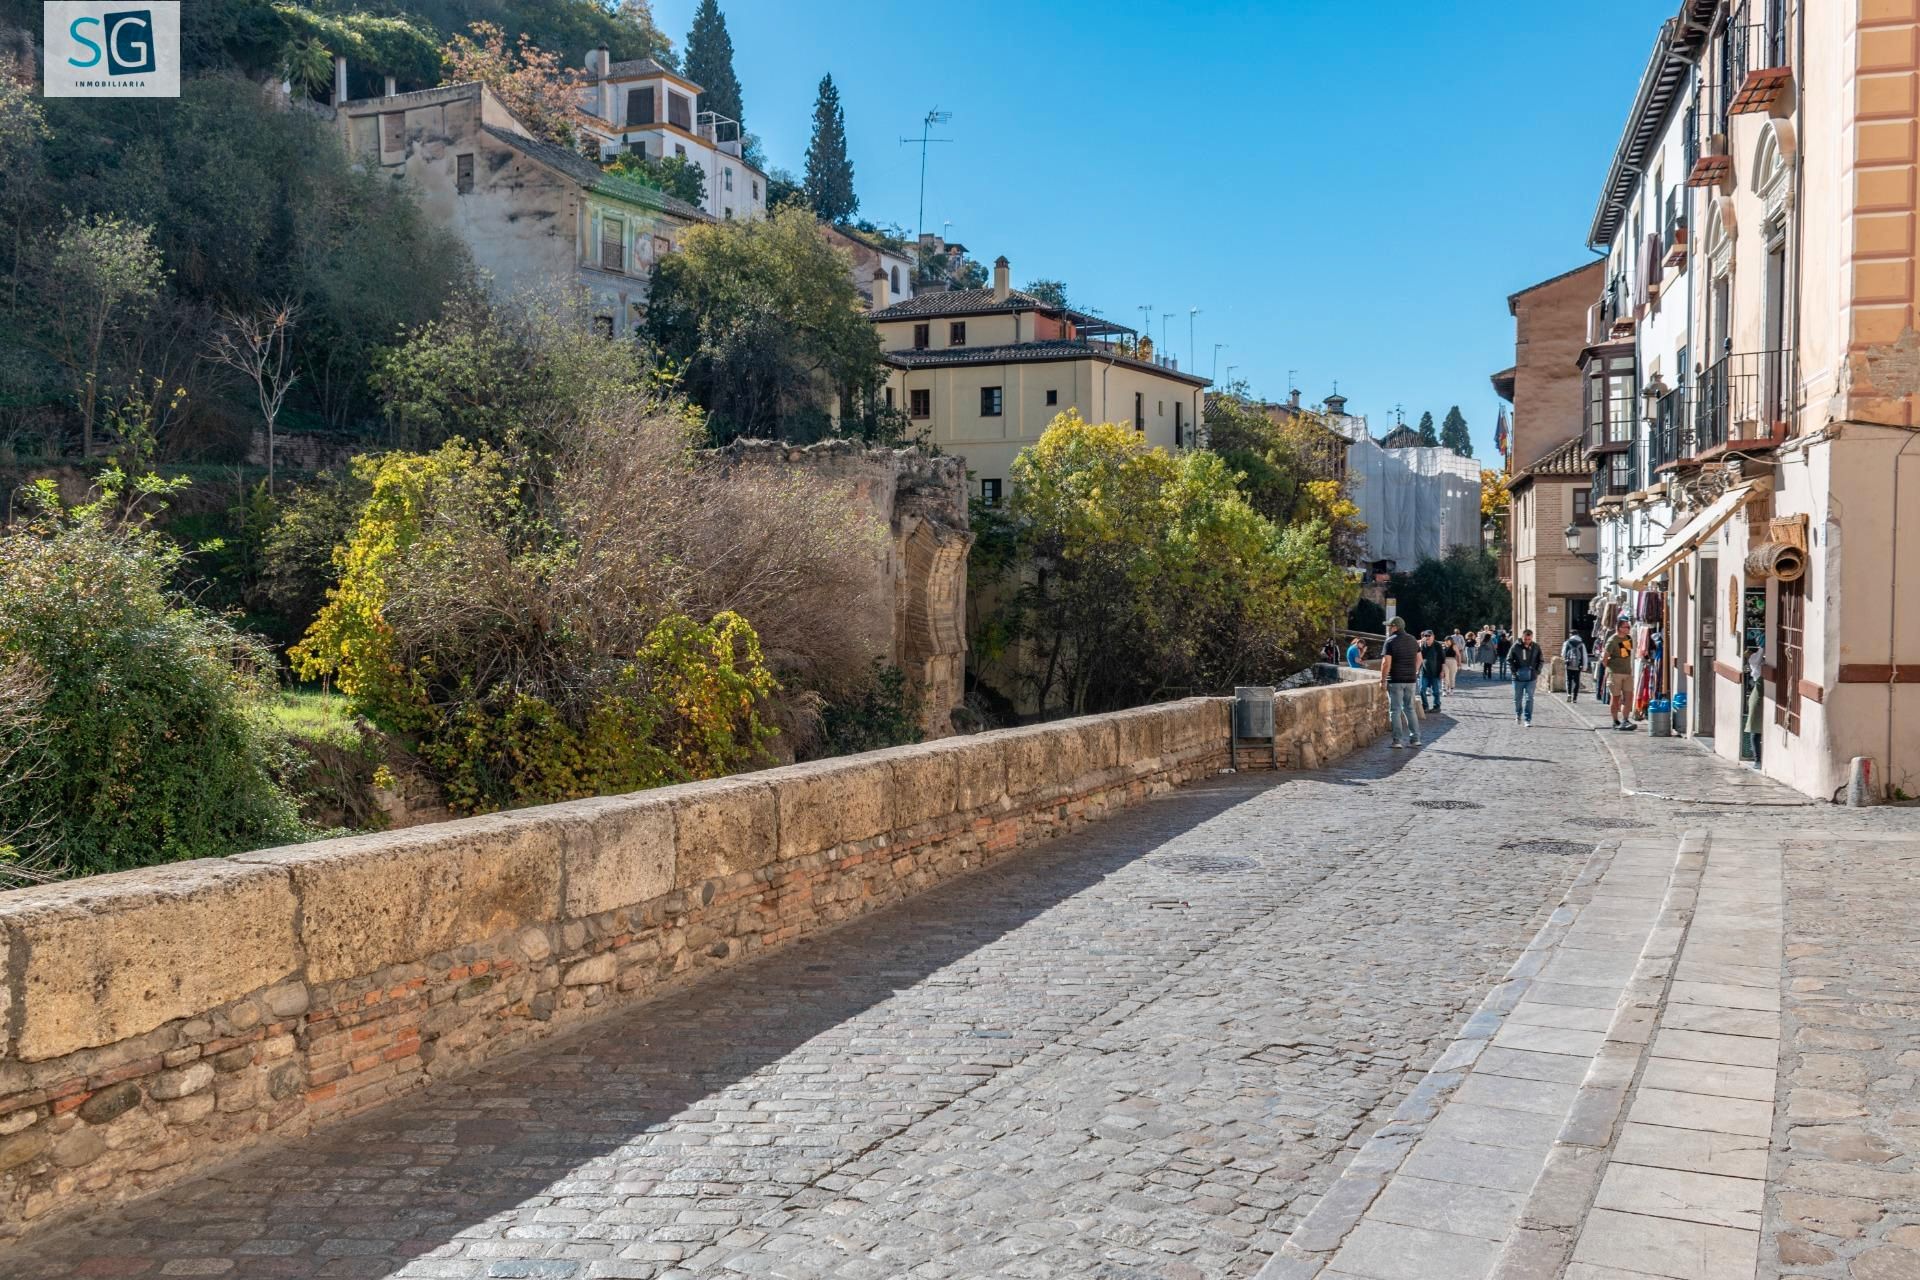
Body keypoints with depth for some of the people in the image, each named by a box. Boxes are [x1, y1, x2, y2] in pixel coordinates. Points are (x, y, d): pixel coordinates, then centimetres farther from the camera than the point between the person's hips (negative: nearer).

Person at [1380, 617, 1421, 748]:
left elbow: (1386, 662, -17)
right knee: (1410, 709, 15)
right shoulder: (1412, 640, 9)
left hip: (1395, 680, -6)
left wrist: (1383, 679, -9)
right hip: (1410, 680, 6)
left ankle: (1397, 741, -2)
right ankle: (1415, 738, 13)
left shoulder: (1391, 641, -12)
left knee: (1395, 710, 0)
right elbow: (1419, 659, 14)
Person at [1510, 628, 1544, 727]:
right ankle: (1518, 715, 36)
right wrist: (1513, 670, -6)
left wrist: (1537, 670, 2)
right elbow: (1509, 659, 1)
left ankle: (1527, 719, -2)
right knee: (1518, 698, 13)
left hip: (1531, 678, 0)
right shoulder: (1516, 646, -7)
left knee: (1529, 699, -4)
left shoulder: (1536, 647, -1)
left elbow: (1541, 660, 11)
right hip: (1518, 678, 0)